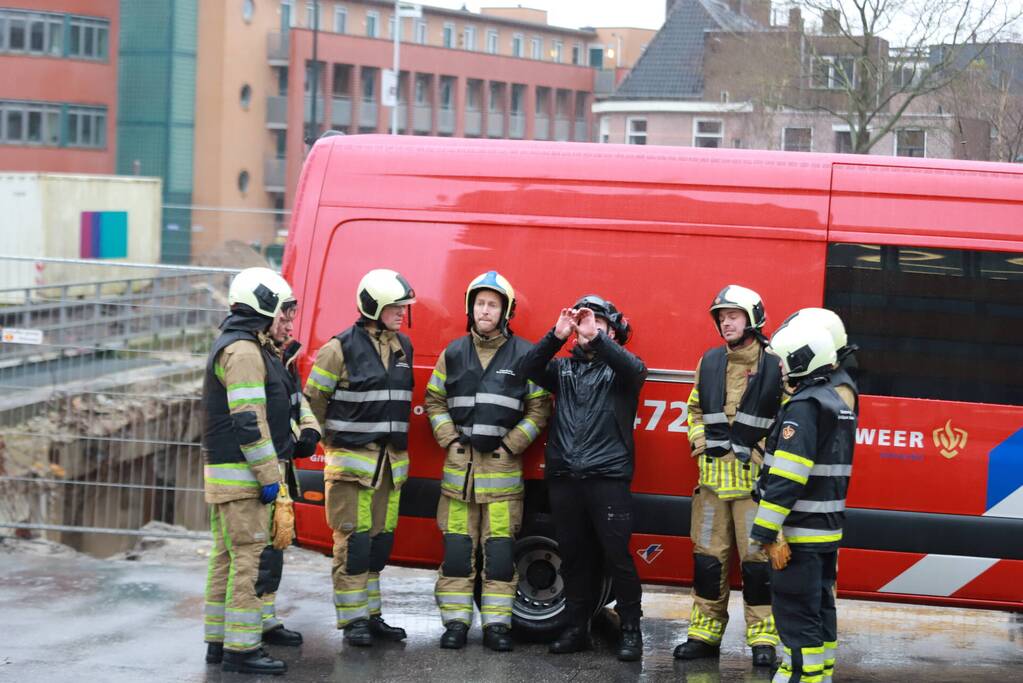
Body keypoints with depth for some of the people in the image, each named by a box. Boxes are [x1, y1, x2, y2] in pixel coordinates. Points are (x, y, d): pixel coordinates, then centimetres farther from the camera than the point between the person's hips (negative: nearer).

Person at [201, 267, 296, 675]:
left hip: (228, 472, 11)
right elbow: (248, 420, -22)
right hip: (239, 473, -11)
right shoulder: (243, 351, -16)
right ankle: (241, 649, -10)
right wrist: (268, 475, -20)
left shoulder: (242, 347, 19)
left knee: (227, 558, 13)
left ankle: (219, 642, 18)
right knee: (248, 557, -10)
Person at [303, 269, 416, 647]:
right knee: (353, 541, -6)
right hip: (352, 460, -7)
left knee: (380, 541, 11)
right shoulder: (341, 348, -9)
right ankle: (353, 620, 0)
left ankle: (371, 615, 20)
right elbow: (313, 399, -4)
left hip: (392, 460, 7)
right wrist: (335, 441, -1)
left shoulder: (403, 347, 12)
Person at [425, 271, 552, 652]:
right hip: (459, 463, 2)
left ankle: (497, 623, 3)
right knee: (456, 549, 1)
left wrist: (511, 445, -4)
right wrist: (450, 439, 2)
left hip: (502, 464, -2)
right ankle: (456, 621, 7)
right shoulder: (454, 354, 10)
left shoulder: (524, 356, 2)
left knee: (500, 550, -3)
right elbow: (434, 401, 16)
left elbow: (539, 408, 4)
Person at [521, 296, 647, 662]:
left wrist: (596, 337, -26)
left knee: (617, 555, -6)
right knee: (573, 556, 9)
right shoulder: (563, 368, 17)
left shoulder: (618, 367, 6)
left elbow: (636, 370, -17)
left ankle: (631, 631, 1)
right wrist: (558, 335, -14)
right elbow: (530, 367, -1)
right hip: (564, 477, 4)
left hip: (608, 477, -4)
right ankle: (576, 629, 16)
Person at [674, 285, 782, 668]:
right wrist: (700, 442, 7)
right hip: (713, 476, 5)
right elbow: (694, 409, 22)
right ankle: (704, 633, 15)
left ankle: (762, 639, 4)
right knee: (708, 557, 7)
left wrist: (764, 452, -12)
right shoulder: (709, 363, 10)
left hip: (755, 478, -5)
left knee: (756, 559, -3)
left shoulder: (775, 366, -5)